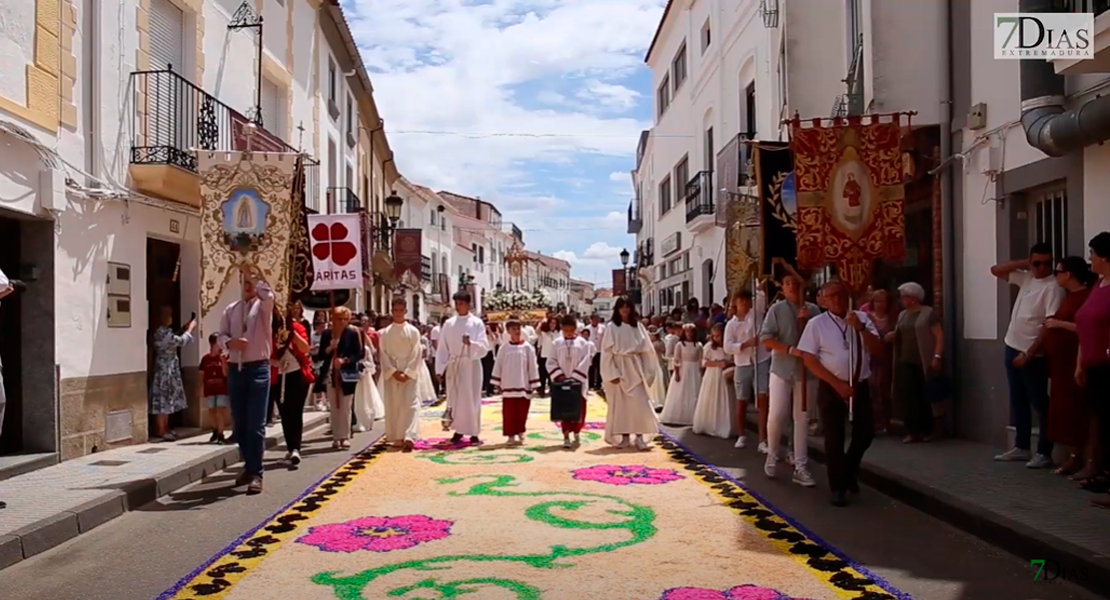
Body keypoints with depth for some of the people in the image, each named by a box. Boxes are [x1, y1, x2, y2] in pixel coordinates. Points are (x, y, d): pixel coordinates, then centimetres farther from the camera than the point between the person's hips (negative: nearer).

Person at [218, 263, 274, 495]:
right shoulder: (231, 309, 13)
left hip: (258, 368, -5)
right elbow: (221, 335, 6)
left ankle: (256, 473, -2)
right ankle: (249, 467, 26)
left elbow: (268, 295, -24)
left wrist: (253, 276, -14)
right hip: (235, 369, 5)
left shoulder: (263, 306, 0)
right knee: (239, 424, 11)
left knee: (256, 425, -6)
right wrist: (230, 342, -16)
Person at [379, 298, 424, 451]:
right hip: (391, 373, 2)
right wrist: (393, 371, -11)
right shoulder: (385, 333, 5)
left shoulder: (413, 331, 1)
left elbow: (416, 354, -3)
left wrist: (408, 373, -13)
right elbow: (384, 355, 1)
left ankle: (409, 437, -19)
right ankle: (397, 438, 15)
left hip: (410, 374, -2)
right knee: (393, 406, 5)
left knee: (410, 405, -11)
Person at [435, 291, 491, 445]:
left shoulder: (477, 323, -3)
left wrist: (471, 343, -29)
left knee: (472, 399, 0)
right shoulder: (449, 324, 5)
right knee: (454, 398, 7)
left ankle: (474, 433, 7)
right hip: (453, 365, 3)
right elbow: (442, 348, 5)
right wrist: (440, 368, 0)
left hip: (471, 365, -3)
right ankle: (459, 430, 18)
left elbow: (484, 347, -10)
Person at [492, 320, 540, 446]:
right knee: (509, 413, 1)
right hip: (508, 386, 1)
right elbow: (498, 365, 6)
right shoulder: (503, 348, 2)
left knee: (522, 412, 8)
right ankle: (511, 435, 8)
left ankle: (520, 433, 24)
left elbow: (532, 367, -1)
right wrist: (497, 383, 4)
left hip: (523, 386, 0)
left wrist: (533, 384, -2)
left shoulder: (527, 348, -2)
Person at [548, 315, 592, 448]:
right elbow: (551, 362, 2)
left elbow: (585, 362, -7)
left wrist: (575, 377, -15)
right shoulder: (557, 344, 2)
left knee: (579, 409, 5)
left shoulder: (583, 343, -2)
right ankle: (566, 436, 3)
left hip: (578, 382, 0)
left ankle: (576, 433, 24)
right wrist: (559, 375, -12)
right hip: (562, 382, 0)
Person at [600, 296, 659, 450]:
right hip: (619, 368, -2)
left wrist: (646, 372, 1)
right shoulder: (611, 327, -2)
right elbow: (607, 351, -5)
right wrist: (612, 373, -12)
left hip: (635, 368, 2)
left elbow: (645, 349, 7)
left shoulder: (638, 326, 5)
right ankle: (623, 437, 11)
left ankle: (639, 438, -4)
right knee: (620, 404, 3)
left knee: (639, 403, -5)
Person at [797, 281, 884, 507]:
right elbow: (809, 359, -10)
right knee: (834, 438, 1)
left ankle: (849, 471, 37)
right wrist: (837, 383, -15)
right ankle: (838, 487, 15)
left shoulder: (862, 319, 3)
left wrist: (860, 328, -19)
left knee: (865, 433, 10)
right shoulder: (816, 324, -7)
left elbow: (878, 349, -4)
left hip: (860, 385, 3)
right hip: (831, 388, -3)